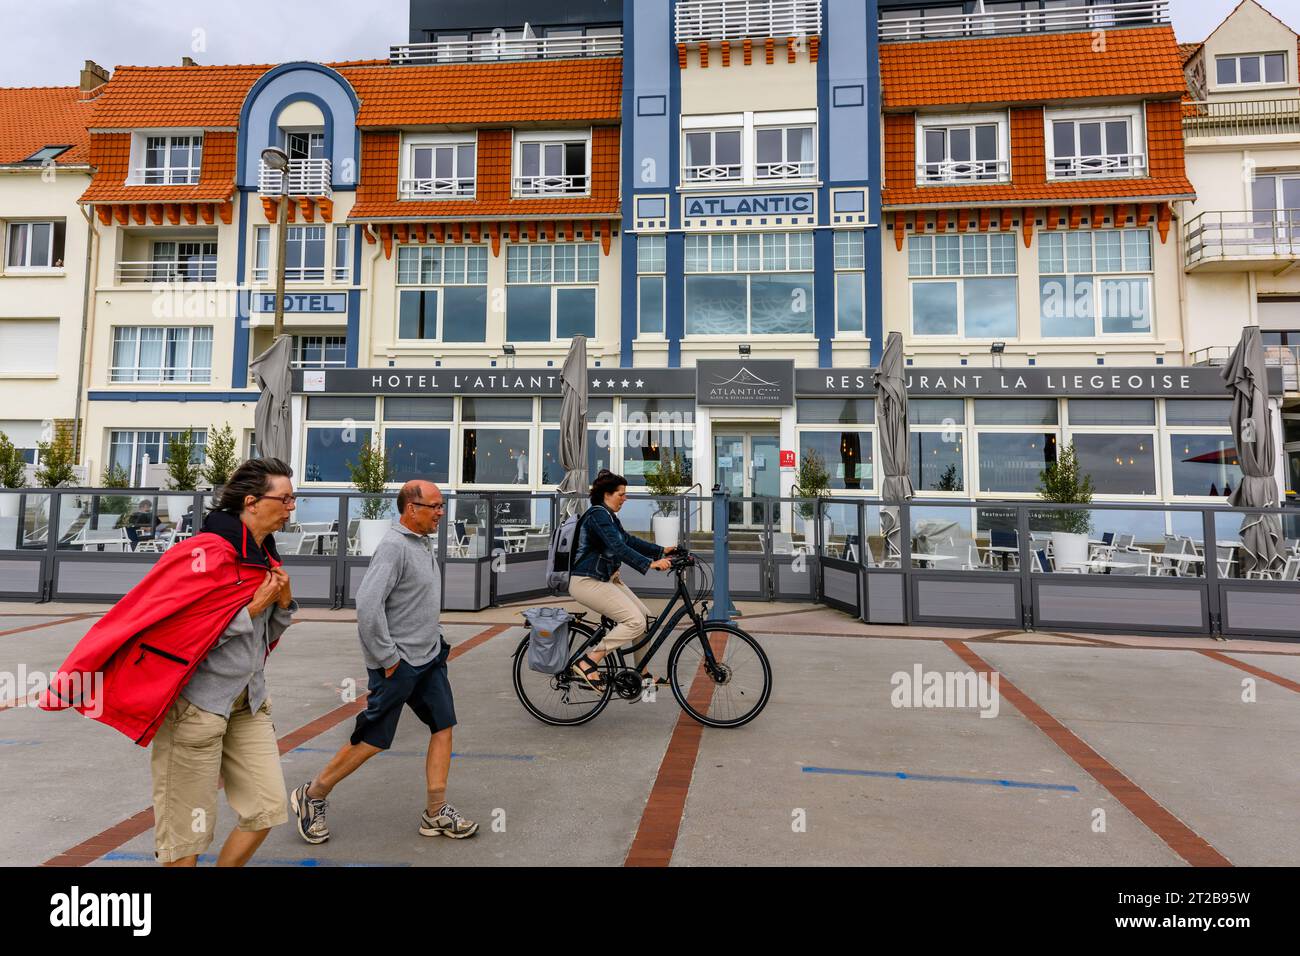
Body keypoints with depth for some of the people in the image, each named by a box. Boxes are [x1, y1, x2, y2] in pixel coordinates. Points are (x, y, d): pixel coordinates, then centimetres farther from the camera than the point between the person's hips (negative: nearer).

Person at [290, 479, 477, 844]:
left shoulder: (423, 544, 9)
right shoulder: (394, 545, -19)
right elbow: (367, 604, -26)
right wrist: (387, 657, -20)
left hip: (429, 657, 9)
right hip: (398, 662, -9)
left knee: (443, 726, 6)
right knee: (373, 739, 3)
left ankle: (436, 813, 16)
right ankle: (312, 796, 24)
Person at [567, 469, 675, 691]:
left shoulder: (608, 515, 15)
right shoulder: (598, 515, -18)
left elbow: (628, 540, 20)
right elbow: (619, 548, -29)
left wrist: (662, 551, 15)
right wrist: (650, 564, -35)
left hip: (607, 579, 10)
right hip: (587, 582, -10)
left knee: (645, 616, 7)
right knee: (635, 622, -18)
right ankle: (587, 663, -12)